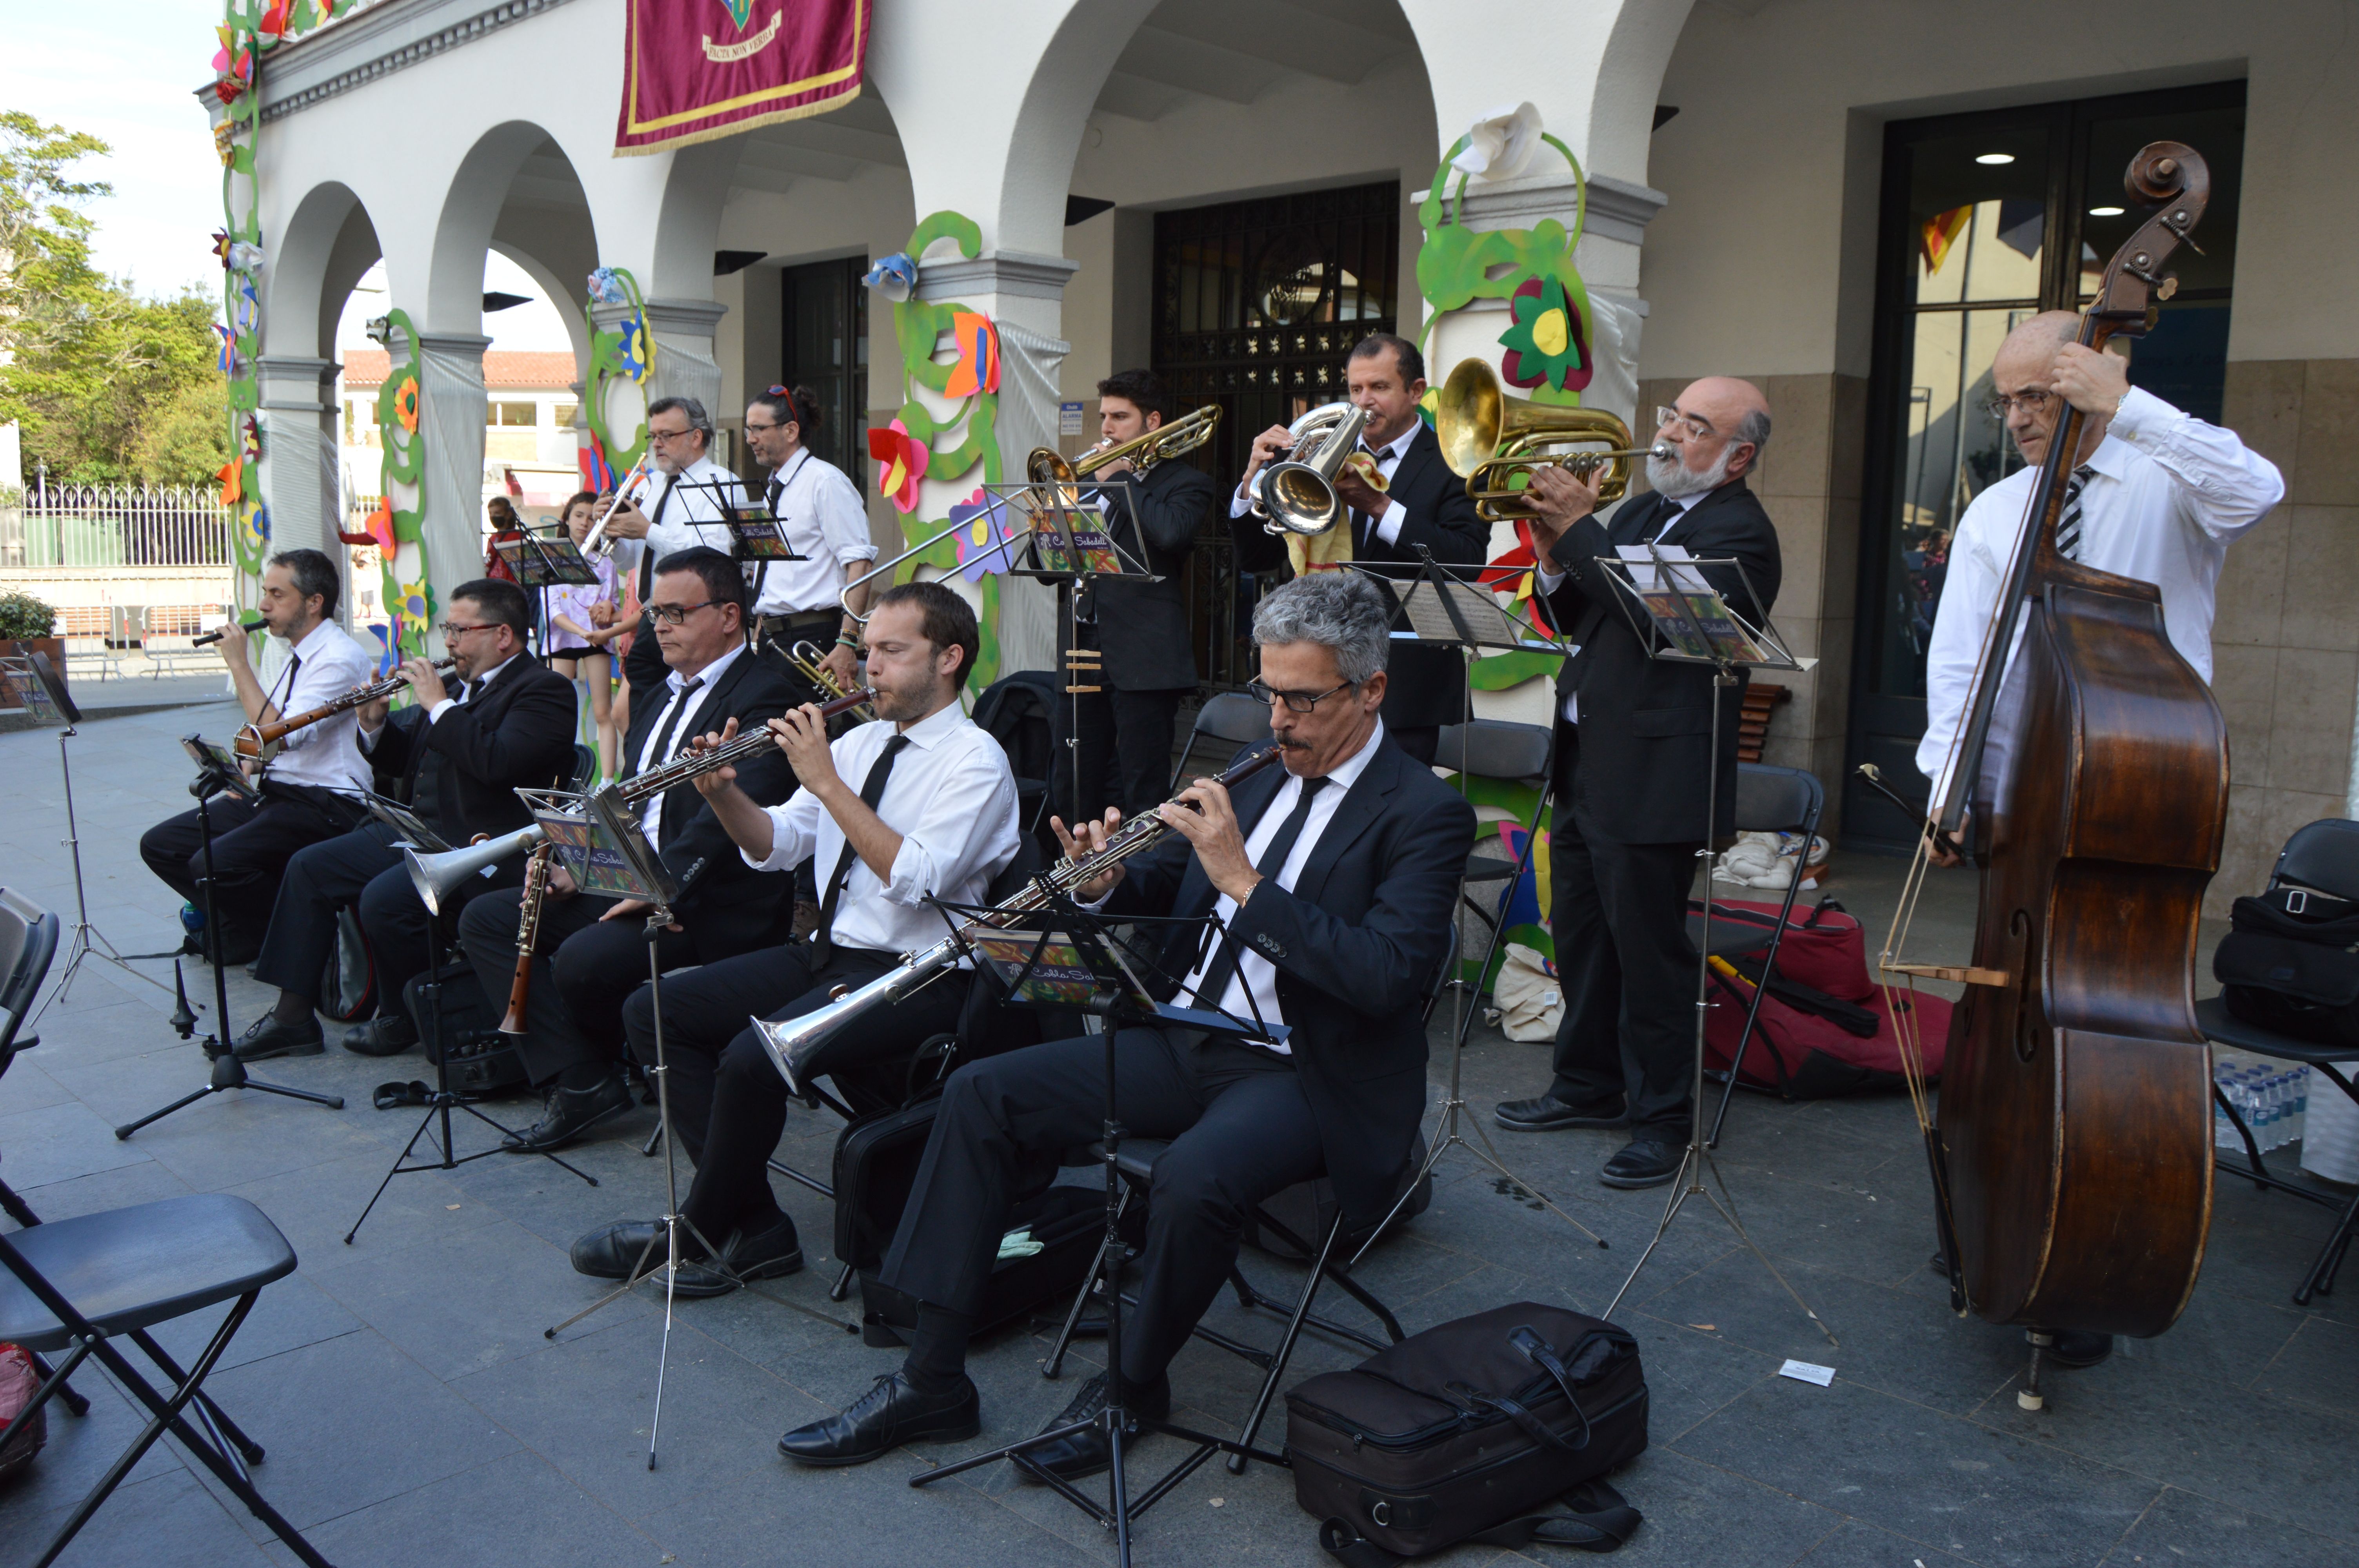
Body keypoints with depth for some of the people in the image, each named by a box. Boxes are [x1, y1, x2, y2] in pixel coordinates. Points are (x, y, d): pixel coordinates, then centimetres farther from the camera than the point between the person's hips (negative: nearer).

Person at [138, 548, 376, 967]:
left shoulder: (341, 659, -16)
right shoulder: (297, 656, 14)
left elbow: (279, 736, -25)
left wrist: (240, 664, -18)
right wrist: (241, 774, 5)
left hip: (324, 807, -10)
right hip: (275, 792, 10)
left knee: (215, 863, -26)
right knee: (160, 844, 4)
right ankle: (241, 929, 15)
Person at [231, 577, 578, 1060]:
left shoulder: (544, 690, -11)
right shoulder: (459, 683, 17)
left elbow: (497, 762, -28)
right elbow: (403, 761, 22)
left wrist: (438, 705, -18)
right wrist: (374, 726, 2)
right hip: (417, 831, 10)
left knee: (385, 898, -29)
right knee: (309, 869, 5)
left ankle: (401, 1019, -2)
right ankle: (293, 1016, 9)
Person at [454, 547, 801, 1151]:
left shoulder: (764, 696, -9)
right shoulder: (657, 697, 22)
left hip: (709, 903, -9)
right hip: (622, 881, 10)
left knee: (585, 960, -30)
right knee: (485, 918, -1)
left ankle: (625, 1063, 6)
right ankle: (580, 1080, -8)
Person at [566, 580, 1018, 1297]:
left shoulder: (975, 760, -9)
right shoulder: (861, 742, 15)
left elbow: (915, 879, -23)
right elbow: (777, 846, 14)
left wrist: (827, 782, -21)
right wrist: (725, 793, -6)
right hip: (828, 951, 9)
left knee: (753, 1058, -28)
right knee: (653, 1011, -3)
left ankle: (701, 1233, 0)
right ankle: (755, 1225, -3)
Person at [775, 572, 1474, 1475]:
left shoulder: (1425, 815, -10)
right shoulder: (1257, 773, 11)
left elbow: (1390, 977, -24)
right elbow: (1163, 886, 19)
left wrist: (1244, 883, -26)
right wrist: (1104, 881, -6)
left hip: (1309, 1078, -7)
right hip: (1188, 1040, 7)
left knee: (1195, 1176, -36)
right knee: (982, 1094, -7)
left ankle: (1135, 1384, -5)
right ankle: (932, 1380, -1)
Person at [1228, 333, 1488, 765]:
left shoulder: (1451, 465, 1)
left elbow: (1468, 562, -15)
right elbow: (1256, 559, 9)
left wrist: (1380, 506, -20)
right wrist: (1255, 478, -8)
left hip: (1404, 683, -4)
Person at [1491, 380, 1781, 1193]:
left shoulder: (1739, 531, -11)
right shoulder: (1641, 510, 17)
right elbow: (1582, 622, 15)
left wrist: (1580, 530, -20)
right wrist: (1554, 560, -4)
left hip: (1653, 775, -9)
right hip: (1585, 760, 9)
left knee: (1649, 950, -1)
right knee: (1580, 936, 17)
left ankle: (1662, 1119, 13)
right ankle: (1589, 1086, 33)